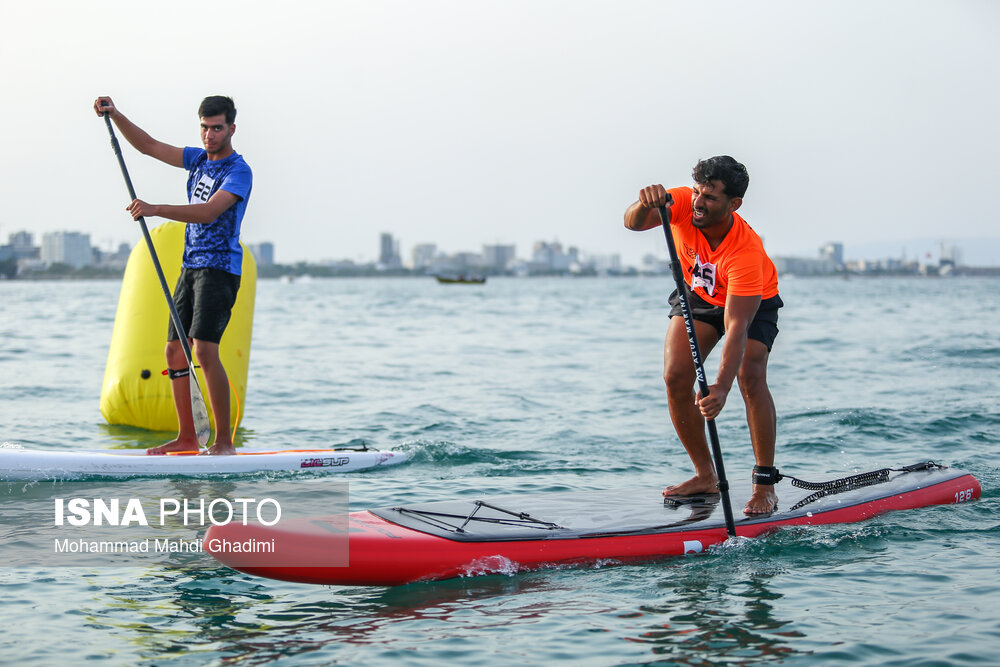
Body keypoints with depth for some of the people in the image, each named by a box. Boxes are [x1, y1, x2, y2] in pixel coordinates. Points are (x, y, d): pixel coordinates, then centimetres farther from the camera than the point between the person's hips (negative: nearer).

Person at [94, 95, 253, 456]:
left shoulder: (238, 171, -10)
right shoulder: (199, 159, 15)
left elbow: (209, 212, -25)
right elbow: (149, 146, 16)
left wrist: (156, 209, -33)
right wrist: (115, 115, 4)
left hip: (219, 268, -8)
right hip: (191, 267, 8)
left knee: (204, 350, -19)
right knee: (175, 350, 5)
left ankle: (224, 440, -15)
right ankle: (187, 438, 11)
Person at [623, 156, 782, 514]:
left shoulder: (747, 252, -41)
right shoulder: (684, 203, -29)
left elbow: (736, 327, -45)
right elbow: (633, 223, -38)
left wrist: (721, 387, -57)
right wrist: (645, 205, -62)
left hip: (753, 303, -4)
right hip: (697, 294, 4)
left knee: (751, 378, -25)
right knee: (676, 377, -12)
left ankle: (765, 484, -12)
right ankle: (706, 476, 3)